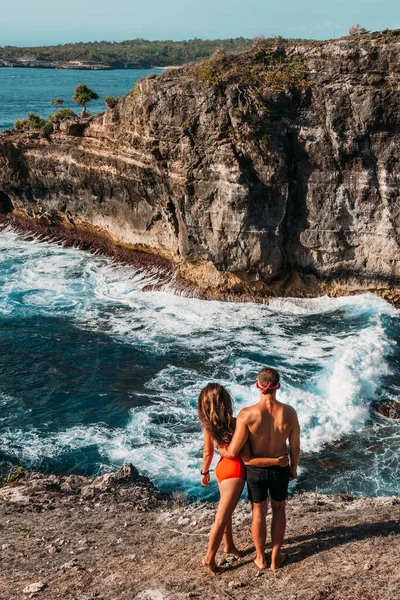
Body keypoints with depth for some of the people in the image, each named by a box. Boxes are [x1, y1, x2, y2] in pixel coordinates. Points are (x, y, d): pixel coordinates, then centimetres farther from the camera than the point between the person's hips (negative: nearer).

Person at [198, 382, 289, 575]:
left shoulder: (209, 424, -13)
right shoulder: (236, 424, -31)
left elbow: (208, 453, -1)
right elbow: (247, 459, -27)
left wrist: (204, 472, 16)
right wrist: (277, 461, -23)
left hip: (222, 467, 7)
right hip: (234, 473, -7)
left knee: (227, 511, 26)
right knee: (221, 519, 7)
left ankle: (229, 545, 46)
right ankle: (209, 558, 20)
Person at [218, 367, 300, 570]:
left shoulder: (247, 414, -28)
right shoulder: (289, 412, -20)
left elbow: (233, 451, -22)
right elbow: (295, 446, -7)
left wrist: (219, 450, 1)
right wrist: (294, 468, 13)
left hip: (256, 470, -1)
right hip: (280, 469, 1)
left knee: (258, 512, 20)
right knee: (279, 510, 24)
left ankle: (260, 558, 36)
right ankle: (276, 557, 35)